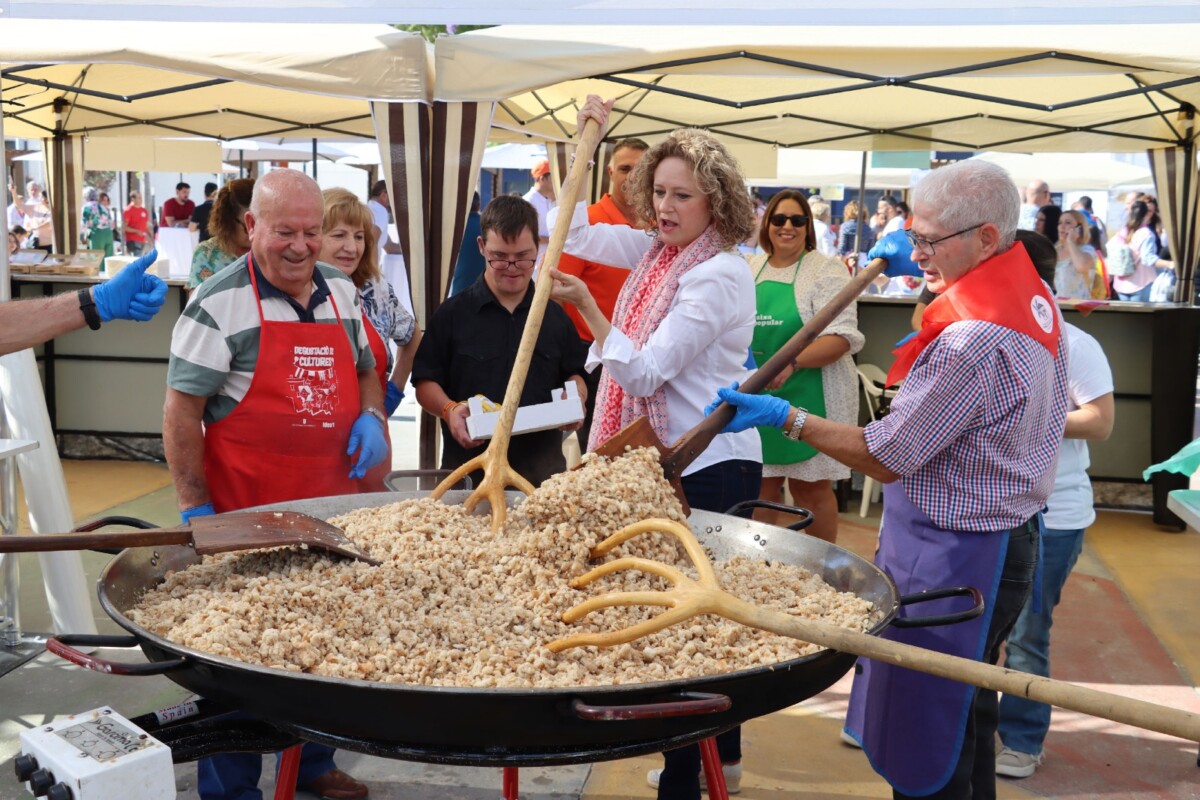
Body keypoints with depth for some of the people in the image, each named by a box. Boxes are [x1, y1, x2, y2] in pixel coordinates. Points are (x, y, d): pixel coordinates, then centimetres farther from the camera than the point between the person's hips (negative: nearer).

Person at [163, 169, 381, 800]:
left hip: (332, 502, 6)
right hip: (248, 511, -6)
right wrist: (195, 506, -12)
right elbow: (181, 408, -11)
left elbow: (364, 370, 22)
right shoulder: (220, 303, -12)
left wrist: (371, 416, 1)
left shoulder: (341, 291, 8)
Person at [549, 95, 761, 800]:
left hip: (713, 467, -9)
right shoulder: (659, 251, 8)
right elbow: (575, 233, 16)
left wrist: (585, 304, -22)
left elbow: (642, 371, -20)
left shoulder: (719, 275, -17)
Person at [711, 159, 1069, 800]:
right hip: (1006, 537, 10)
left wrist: (786, 417, -17)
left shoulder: (972, 343, -29)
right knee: (966, 721, 26)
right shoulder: (1036, 295, 3)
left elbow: (884, 458, -23)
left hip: (953, 559, -10)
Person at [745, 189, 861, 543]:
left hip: (808, 396, -5)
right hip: (758, 396, 5)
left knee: (811, 486, 3)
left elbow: (841, 337, -17)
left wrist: (791, 362, -30)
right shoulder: (751, 269, 12)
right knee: (763, 483, 12)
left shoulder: (826, 271, -7)